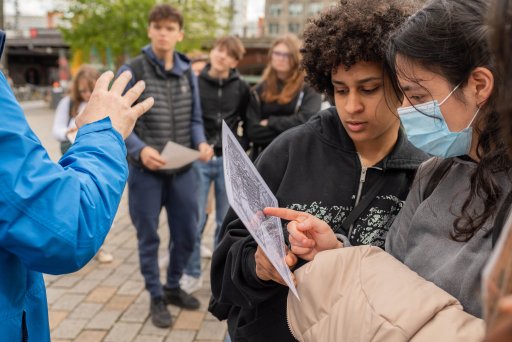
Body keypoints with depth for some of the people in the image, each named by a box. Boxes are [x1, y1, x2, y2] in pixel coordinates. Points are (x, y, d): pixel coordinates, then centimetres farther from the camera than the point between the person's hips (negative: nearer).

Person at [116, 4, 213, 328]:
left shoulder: (188, 72, 7)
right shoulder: (131, 72, -6)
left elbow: (194, 118, 10)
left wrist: (201, 142, -11)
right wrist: (140, 149, -24)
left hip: (183, 169, 4)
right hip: (146, 170, -4)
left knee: (187, 233, 13)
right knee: (149, 237, 8)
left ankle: (173, 286, 35)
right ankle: (157, 297, 26)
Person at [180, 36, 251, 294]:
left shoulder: (241, 88, 3)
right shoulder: (195, 82, 0)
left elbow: (248, 122, 11)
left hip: (228, 161, 1)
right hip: (198, 160, -1)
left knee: (226, 222, 7)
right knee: (195, 221, 2)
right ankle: (192, 274, 17)